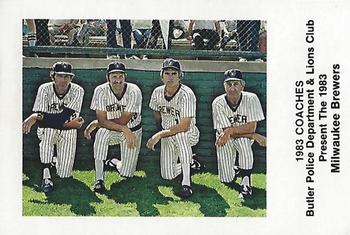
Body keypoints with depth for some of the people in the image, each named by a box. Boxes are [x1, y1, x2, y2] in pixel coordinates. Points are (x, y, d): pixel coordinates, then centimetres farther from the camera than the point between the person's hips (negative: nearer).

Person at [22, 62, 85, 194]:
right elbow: (40, 122, -19)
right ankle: (46, 177, -32)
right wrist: (69, 123, -30)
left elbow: (63, 117, -27)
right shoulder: (45, 89, -13)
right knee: (47, 130, -38)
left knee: (64, 174, -11)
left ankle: (59, 162, 28)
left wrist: (37, 116, -36)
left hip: (68, 133, 0)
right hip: (47, 132, 0)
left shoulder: (77, 91, -16)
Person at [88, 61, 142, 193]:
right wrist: (124, 130, -34)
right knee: (101, 133, -36)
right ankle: (99, 180, -29)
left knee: (127, 173, -3)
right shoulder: (101, 91, -19)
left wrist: (95, 124, -19)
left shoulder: (134, 91, -24)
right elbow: (102, 121, -22)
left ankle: (114, 163, 35)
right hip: (110, 130, 0)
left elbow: (123, 121, -24)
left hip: (132, 130, 0)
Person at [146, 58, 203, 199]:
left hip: (189, 135, -5)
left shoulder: (186, 94, -25)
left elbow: (184, 126, -31)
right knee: (167, 175, -3)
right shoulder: (158, 92, -5)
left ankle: (186, 182, -34)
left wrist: (160, 135, -30)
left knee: (178, 133, -42)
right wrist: (161, 134, 15)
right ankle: (190, 161, 29)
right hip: (166, 136, 6)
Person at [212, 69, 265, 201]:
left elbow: (251, 127, -21)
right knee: (226, 179, -7)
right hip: (224, 141, 1)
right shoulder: (218, 103, -19)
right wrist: (254, 136, -26)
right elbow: (225, 130, -21)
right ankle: (234, 169, 32)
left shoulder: (251, 99, -18)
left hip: (245, 138, -1)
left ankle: (246, 182, -25)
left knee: (243, 140, -38)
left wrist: (230, 131, -34)